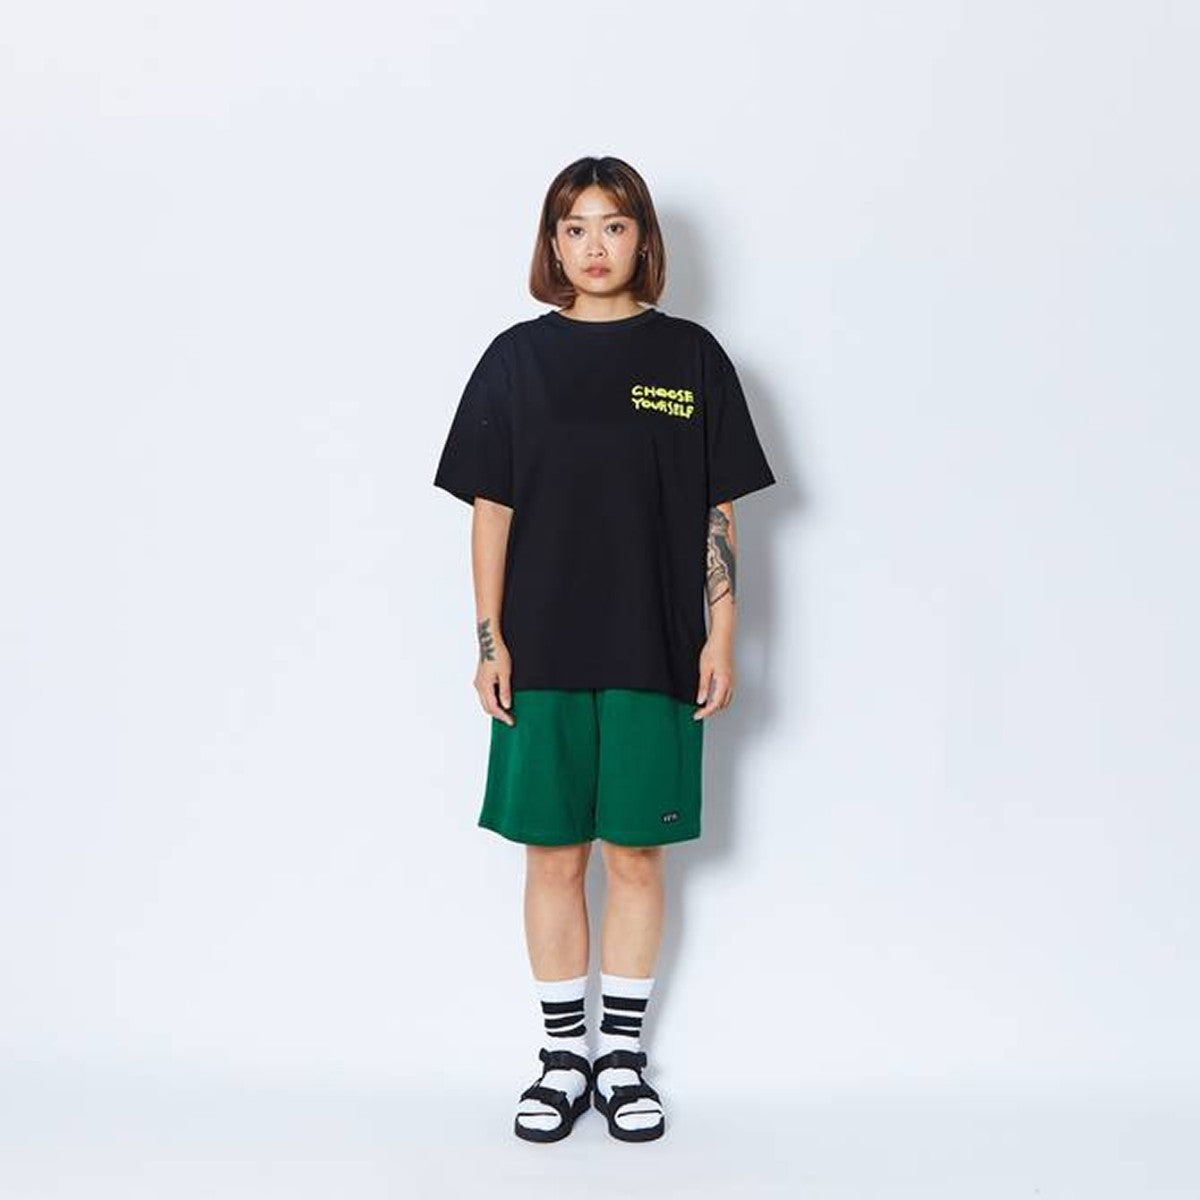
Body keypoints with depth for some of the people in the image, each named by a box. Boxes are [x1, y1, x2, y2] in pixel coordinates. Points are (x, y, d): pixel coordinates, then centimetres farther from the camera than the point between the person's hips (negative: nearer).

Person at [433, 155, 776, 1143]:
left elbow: (720, 512, 3)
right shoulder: (518, 359, 3)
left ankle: (622, 1058, 22)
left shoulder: (691, 357, 2)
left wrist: (721, 639, -2)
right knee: (553, 856, 7)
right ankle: (563, 1057, 21)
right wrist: (491, 638, -3)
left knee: (636, 855, 7)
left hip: (655, 654, 0)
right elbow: (491, 508, 3)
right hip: (544, 653, 0)